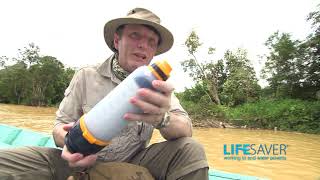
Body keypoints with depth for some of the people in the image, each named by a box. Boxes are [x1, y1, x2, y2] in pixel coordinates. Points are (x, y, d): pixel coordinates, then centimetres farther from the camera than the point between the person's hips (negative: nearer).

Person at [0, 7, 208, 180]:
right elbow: (61, 125, -1)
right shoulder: (86, 77, -4)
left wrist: (162, 119, -38)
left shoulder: (156, 84, -4)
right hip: (84, 162, 1)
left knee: (192, 150, -23)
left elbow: (186, 131, -13)